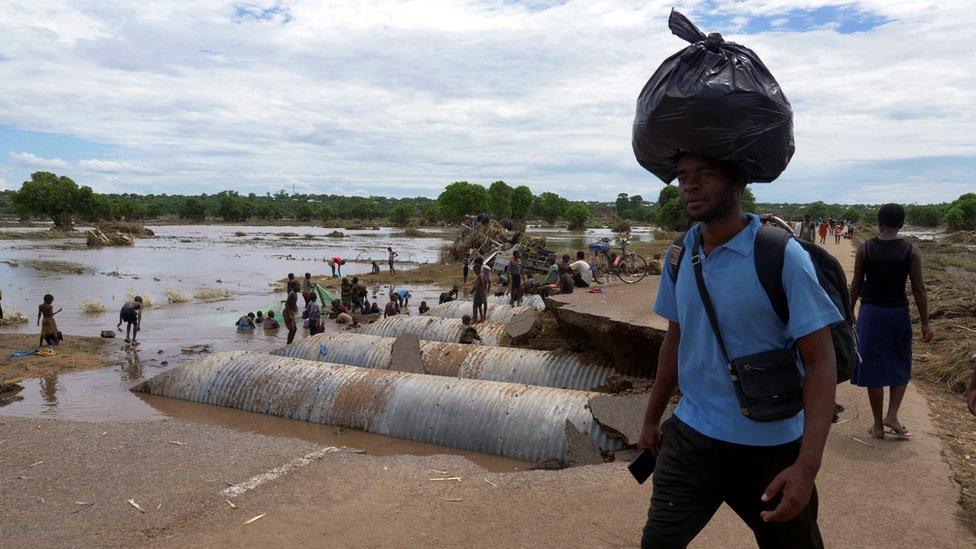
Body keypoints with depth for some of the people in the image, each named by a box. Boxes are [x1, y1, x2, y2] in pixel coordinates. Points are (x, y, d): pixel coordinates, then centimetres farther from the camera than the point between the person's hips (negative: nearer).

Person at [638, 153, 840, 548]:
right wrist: (651, 419, 15)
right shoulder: (679, 256, 1)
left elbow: (820, 359, -17)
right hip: (690, 435, 4)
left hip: (770, 447, -3)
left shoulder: (782, 257, -16)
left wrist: (807, 465, -25)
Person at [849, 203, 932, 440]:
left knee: (873, 368, 8)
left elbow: (856, 285, -1)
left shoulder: (864, 249, -6)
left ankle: (878, 425, 15)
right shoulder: (911, 251, -7)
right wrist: (925, 323, 4)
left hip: (870, 313, 0)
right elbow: (919, 290, -5)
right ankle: (892, 415, 5)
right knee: (900, 367, 19)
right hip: (898, 313, 0)